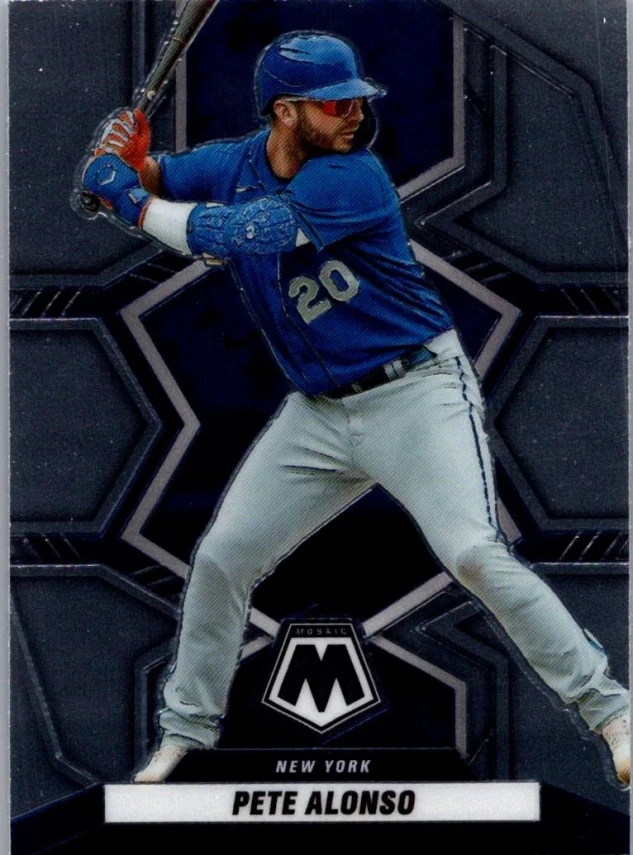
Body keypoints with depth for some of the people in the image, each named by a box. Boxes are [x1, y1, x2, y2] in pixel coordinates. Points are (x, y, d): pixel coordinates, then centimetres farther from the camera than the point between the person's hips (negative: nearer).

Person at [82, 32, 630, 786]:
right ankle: (186, 729, 25)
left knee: (475, 554, -23)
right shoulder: (233, 165, 1)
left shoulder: (352, 179, -20)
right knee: (221, 558, 7)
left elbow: (228, 234, -27)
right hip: (319, 412, 6)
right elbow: (147, 184, 8)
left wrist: (129, 199, -18)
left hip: (417, 394, -6)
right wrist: (130, 160, -15)